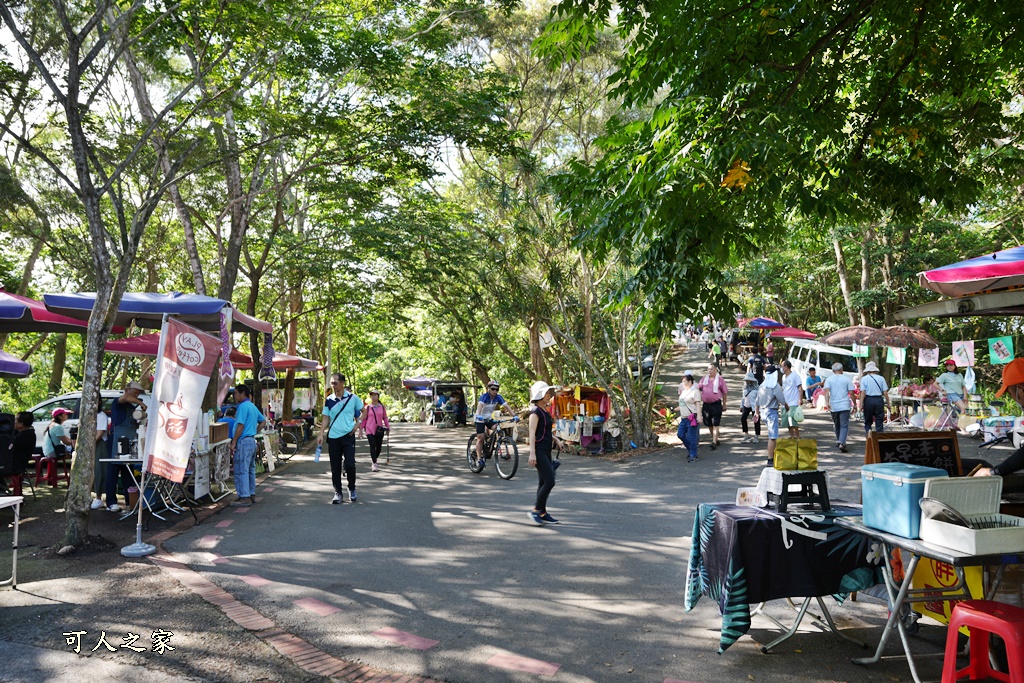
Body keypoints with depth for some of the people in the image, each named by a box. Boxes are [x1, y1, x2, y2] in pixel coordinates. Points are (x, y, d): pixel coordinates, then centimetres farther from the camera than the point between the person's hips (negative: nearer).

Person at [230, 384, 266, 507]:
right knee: (250, 469, 14)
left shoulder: (243, 406, -14)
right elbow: (263, 420, 25)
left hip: (244, 441, -10)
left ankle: (244, 498, -7)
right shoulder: (253, 406, 16)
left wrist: (233, 443, -16)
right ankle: (251, 494, 20)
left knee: (241, 470, -7)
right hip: (252, 440, 10)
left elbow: (240, 426, -19)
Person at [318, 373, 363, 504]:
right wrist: (321, 434, -4)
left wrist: (357, 425, -3)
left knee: (349, 464, -10)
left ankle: (352, 488, 14)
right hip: (333, 437, 2)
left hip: (348, 436, -2)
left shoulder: (353, 398, -1)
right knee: (335, 467, 5)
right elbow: (326, 418, 7)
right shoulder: (329, 400, 4)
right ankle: (337, 493, 18)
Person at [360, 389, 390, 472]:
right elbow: (364, 418, 5)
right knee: (372, 445, -13)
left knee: (378, 447, 7)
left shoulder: (382, 407, 6)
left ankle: (373, 463, 28)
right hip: (370, 430, -3)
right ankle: (374, 464, -12)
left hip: (379, 430, 3)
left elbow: (385, 418, 11)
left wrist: (388, 427, 4)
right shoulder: (368, 407, 1)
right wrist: (361, 428, 2)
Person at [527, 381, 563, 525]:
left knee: (544, 483, 11)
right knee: (550, 481, -12)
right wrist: (532, 453, -25)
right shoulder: (536, 411, -11)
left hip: (546, 451, 9)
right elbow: (532, 433, -19)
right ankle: (535, 511, -4)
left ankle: (542, 514, 16)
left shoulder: (545, 411, 16)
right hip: (539, 451, -9)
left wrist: (556, 440, 12)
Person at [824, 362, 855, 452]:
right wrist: (854, 403, 10)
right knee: (844, 425, -6)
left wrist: (827, 402, -19)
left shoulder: (829, 380, 5)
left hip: (833, 406, 2)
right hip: (845, 406, -2)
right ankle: (841, 443, -22)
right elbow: (851, 392, 0)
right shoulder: (846, 379, 2)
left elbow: (826, 390, -11)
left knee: (836, 425, 18)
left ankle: (838, 441, 28)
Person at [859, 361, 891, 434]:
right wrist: (888, 404, 8)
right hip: (879, 400, 1)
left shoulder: (864, 378, -1)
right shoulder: (881, 378, 4)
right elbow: (885, 392, 1)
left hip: (868, 400, -1)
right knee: (879, 422, 7)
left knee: (867, 422, 10)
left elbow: (863, 392, -8)